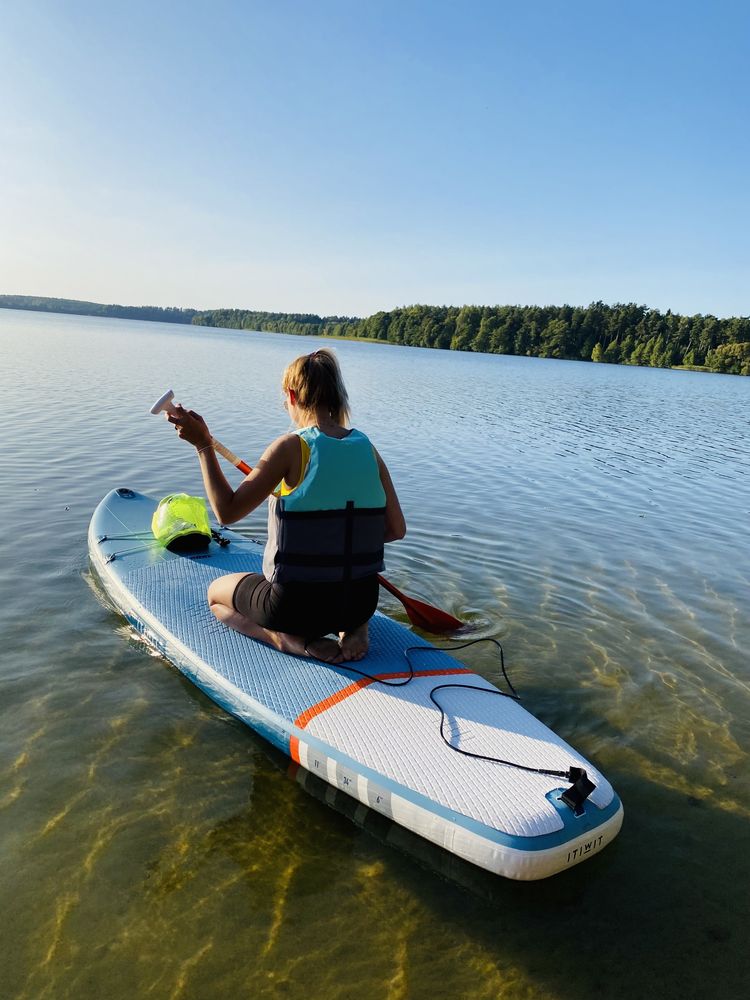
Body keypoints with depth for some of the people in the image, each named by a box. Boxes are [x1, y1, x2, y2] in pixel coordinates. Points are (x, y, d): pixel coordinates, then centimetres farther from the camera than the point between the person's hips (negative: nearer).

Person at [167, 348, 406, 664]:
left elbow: (227, 511, -13)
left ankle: (291, 639, 0)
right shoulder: (368, 448, -1)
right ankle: (353, 627, 9)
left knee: (216, 592, 25)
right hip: (361, 601, 4)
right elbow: (397, 529, 2)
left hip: (295, 604, -4)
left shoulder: (292, 446, -15)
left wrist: (203, 445, -8)